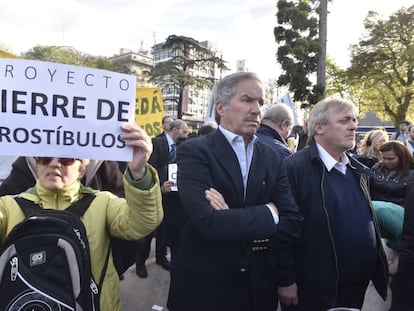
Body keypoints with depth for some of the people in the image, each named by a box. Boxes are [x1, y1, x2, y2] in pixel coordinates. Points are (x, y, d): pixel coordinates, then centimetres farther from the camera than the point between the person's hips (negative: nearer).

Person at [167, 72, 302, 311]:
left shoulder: (273, 159, 1)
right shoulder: (194, 151, -14)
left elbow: (292, 225, -7)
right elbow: (208, 223, -26)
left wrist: (231, 221, -20)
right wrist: (268, 212, -14)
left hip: (259, 286, 5)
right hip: (204, 286, -4)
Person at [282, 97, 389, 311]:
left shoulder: (358, 170, 8)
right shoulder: (294, 168, -18)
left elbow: (370, 223, 14)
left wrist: (380, 268, 15)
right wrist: (286, 280, -16)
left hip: (358, 287, 7)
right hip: (312, 291, -7)